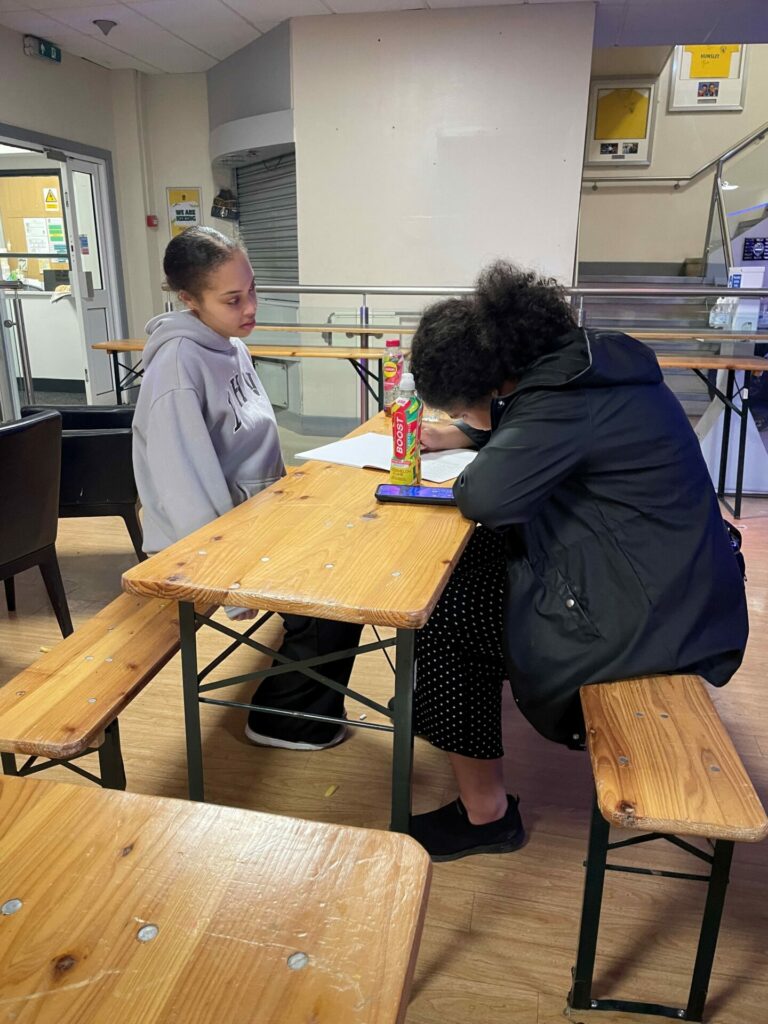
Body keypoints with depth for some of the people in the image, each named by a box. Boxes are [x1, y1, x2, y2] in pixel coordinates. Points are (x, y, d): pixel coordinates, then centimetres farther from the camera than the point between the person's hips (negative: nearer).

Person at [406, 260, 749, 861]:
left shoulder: (567, 400, -26)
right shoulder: (573, 362, 4)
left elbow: (485, 498, -32)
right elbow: (510, 428, 22)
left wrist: (463, 478, -9)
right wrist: (448, 435, 8)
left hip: (648, 610, -10)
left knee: (448, 619, -6)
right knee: (468, 560, 15)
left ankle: (485, 813, 10)